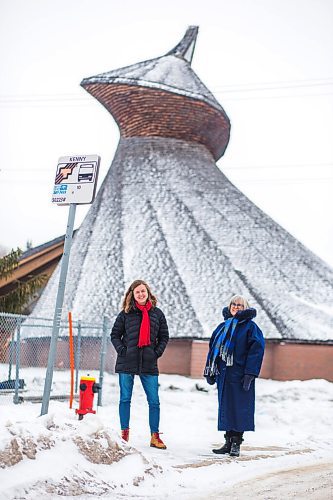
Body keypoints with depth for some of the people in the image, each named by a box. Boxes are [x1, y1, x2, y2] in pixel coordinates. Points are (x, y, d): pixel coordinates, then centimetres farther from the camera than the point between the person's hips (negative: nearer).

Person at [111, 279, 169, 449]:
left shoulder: (157, 313, 7)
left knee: (154, 401, -1)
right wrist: (122, 350, -6)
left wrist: (157, 352, 0)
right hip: (127, 363, -1)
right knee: (125, 399, 5)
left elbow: (164, 336, 13)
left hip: (149, 364, 1)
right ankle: (124, 433, 14)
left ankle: (155, 436, 7)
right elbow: (115, 334, 8)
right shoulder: (126, 313, 3)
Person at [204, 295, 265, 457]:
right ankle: (229, 442, 15)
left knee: (239, 408, -3)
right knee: (225, 407, 8)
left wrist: (250, 374, -18)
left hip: (240, 375, -6)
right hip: (224, 374, 6)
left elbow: (257, 350, -11)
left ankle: (236, 443, 4)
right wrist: (210, 372, 10)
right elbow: (213, 348, 17)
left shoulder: (250, 326, -2)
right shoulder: (223, 327, 15)